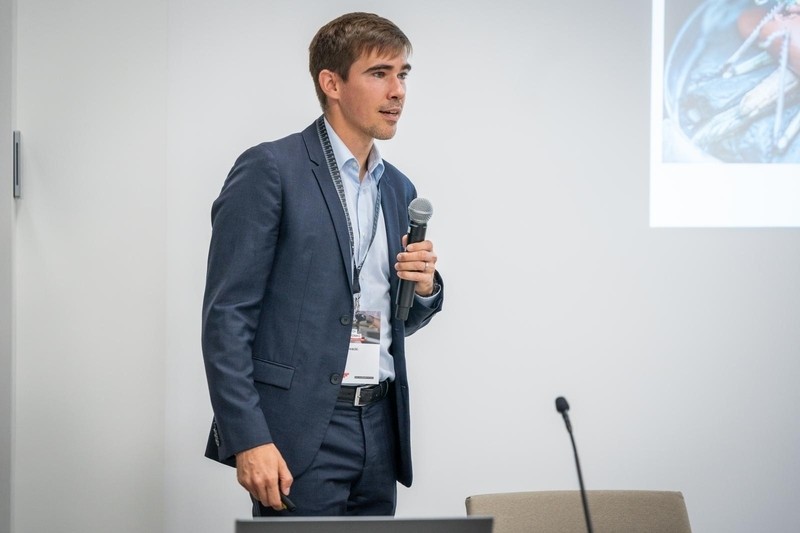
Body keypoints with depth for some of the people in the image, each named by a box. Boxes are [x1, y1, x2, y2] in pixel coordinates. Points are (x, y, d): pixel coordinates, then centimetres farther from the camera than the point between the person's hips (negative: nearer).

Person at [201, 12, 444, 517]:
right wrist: (248, 440, -18)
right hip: (299, 433, -6)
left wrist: (424, 287, 0)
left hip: (379, 428, 7)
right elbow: (227, 316, -11)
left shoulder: (399, 189, 15)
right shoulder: (269, 170, -6)